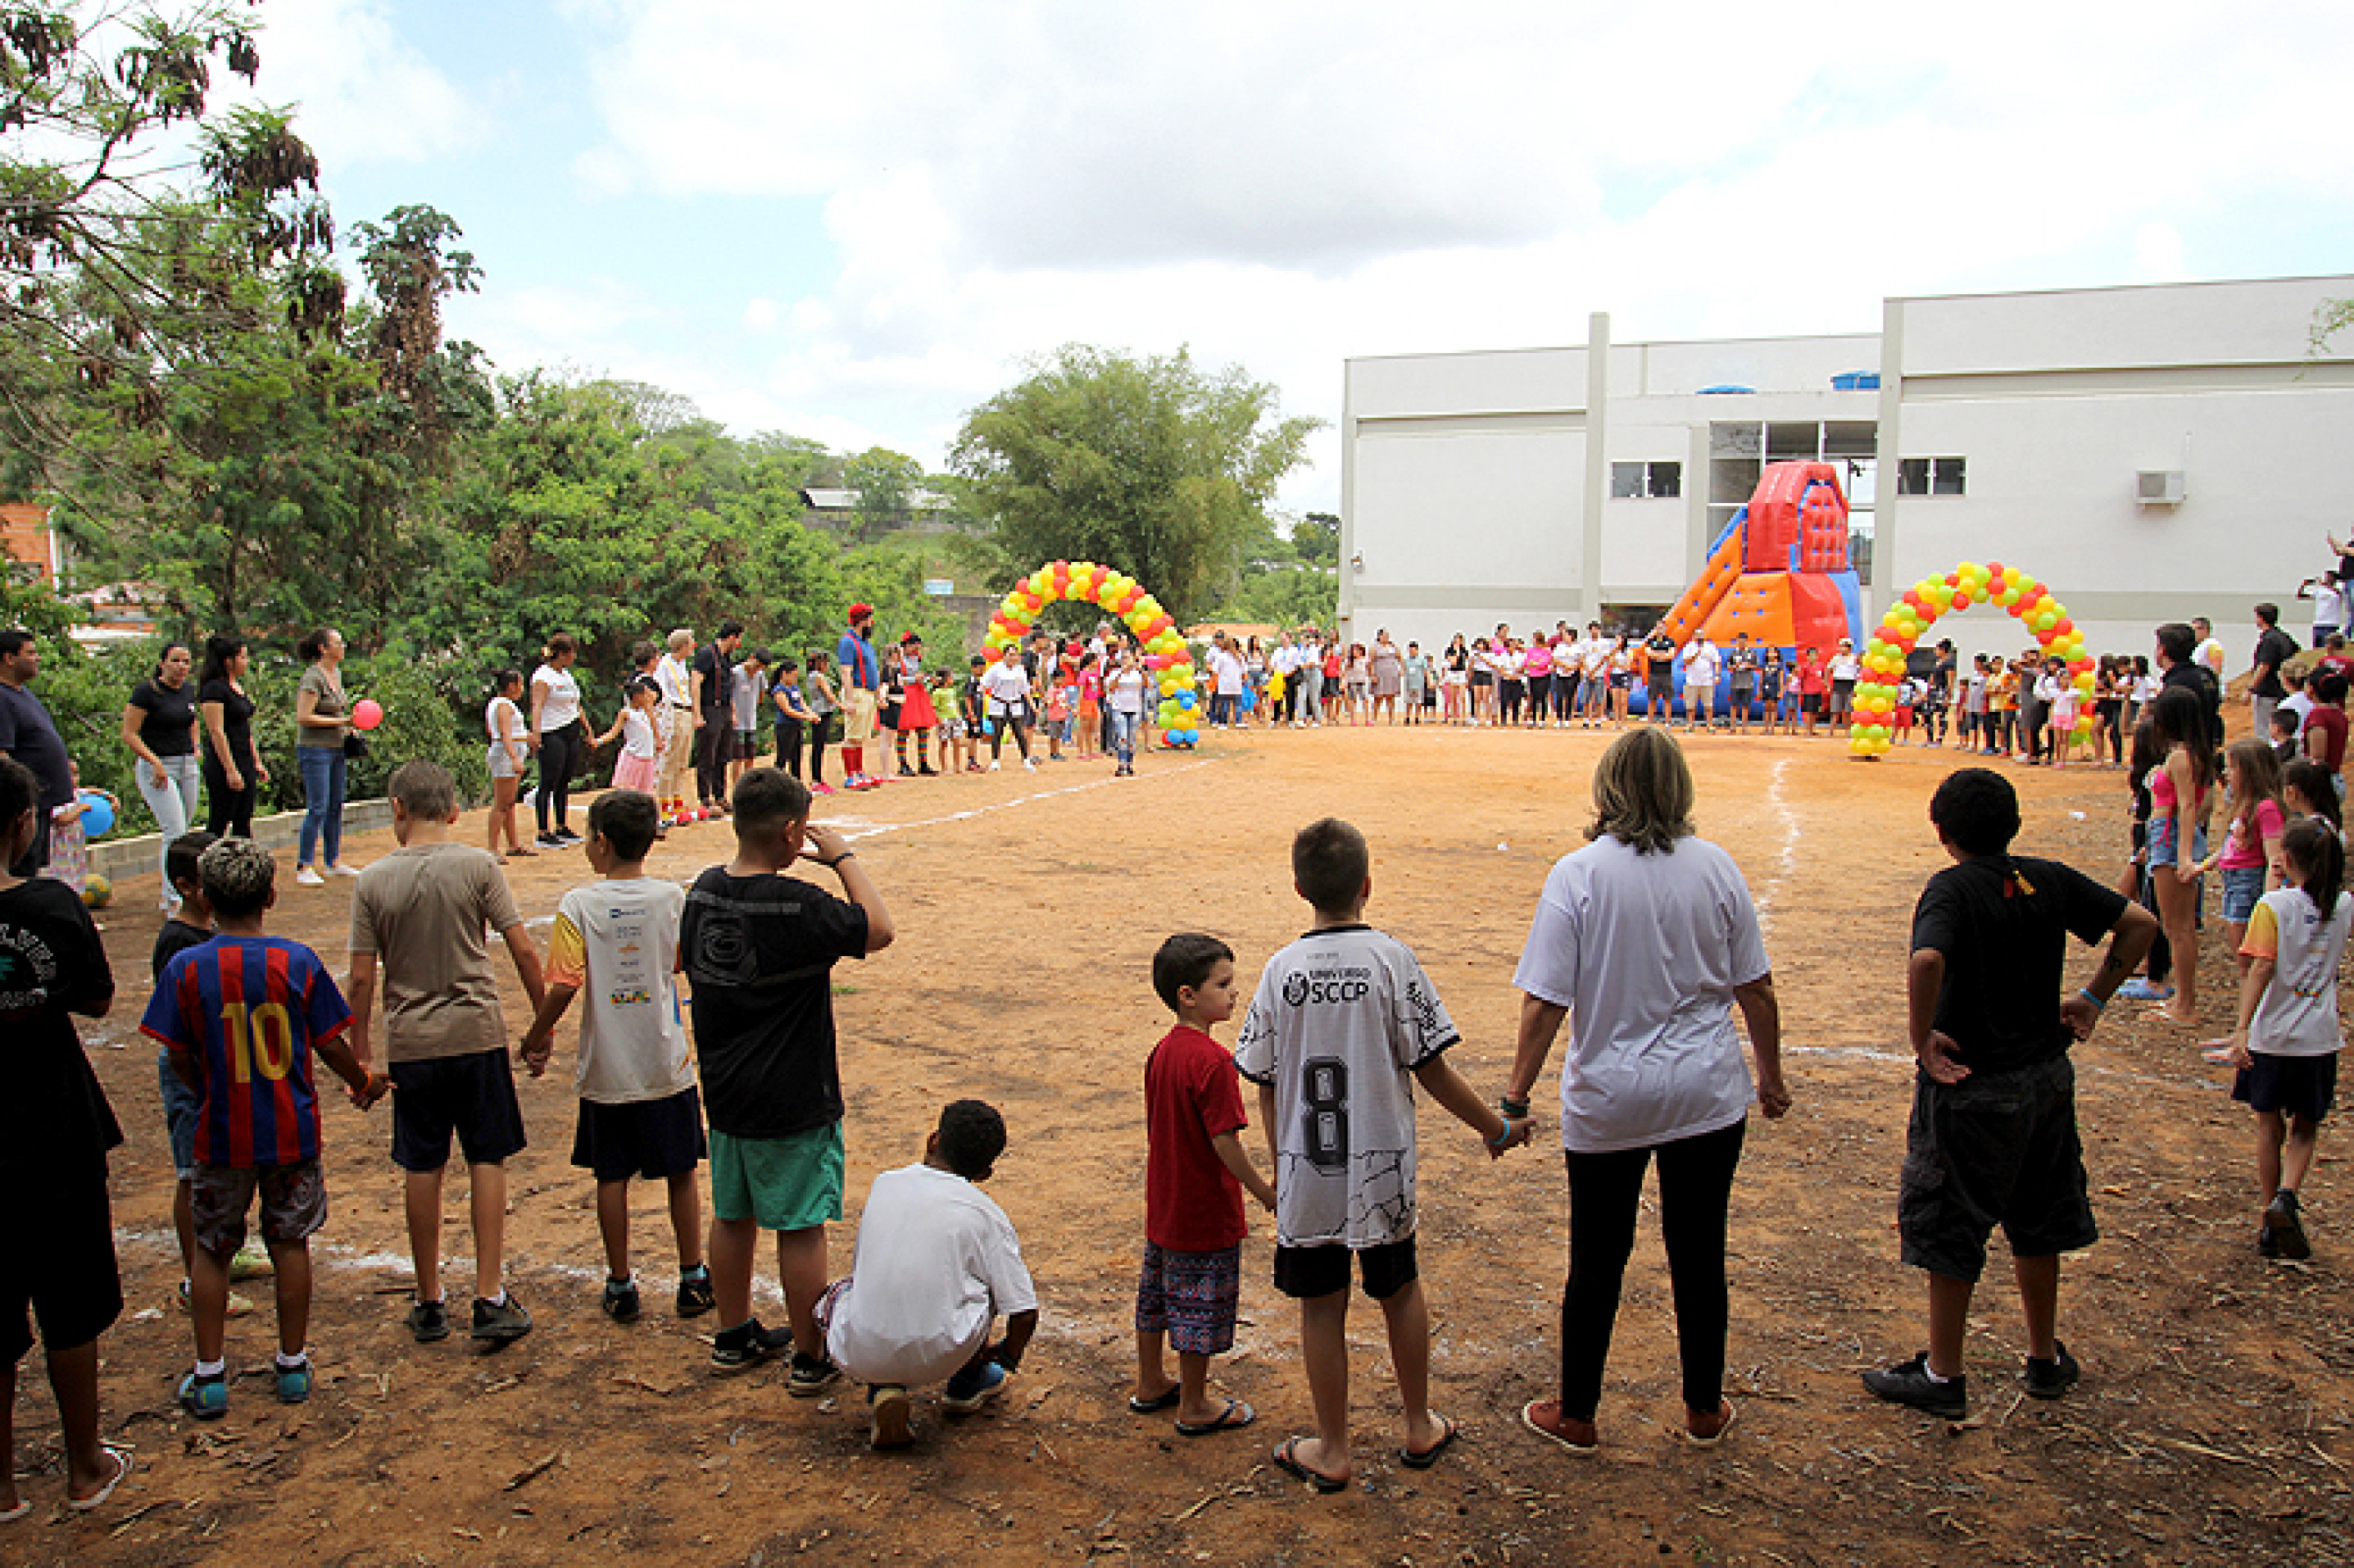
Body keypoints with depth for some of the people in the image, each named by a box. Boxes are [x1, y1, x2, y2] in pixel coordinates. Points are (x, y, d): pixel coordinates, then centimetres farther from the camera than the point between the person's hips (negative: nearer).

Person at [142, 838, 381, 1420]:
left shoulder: (184, 969, -10)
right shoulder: (299, 963, -9)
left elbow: (180, 1060, -3)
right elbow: (330, 1045, -3)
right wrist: (364, 1083, 16)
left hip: (221, 1136, 0)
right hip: (292, 1132, 1)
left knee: (210, 1251, 14)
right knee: (290, 1245, 13)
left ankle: (209, 1377, 19)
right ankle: (293, 1365, 22)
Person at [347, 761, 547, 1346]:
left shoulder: (373, 880, -2)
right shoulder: (478, 865, -6)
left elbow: (362, 979, -2)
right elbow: (522, 951, -7)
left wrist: (360, 1052, 7)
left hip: (410, 1042, 1)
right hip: (477, 1033, -1)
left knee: (422, 1171, 11)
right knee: (487, 1161, 7)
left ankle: (429, 1303, 21)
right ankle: (489, 1299, 6)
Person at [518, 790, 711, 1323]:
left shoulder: (578, 906, -11)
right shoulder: (672, 897, -6)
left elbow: (563, 985, -14)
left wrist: (536, 1038, 0)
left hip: (605, 1070, -1)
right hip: (667, 1065, 1)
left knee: (611, 1178, 12)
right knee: (680, 1173, 13)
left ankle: (620, 1288, 20)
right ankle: (693, 1281, 20)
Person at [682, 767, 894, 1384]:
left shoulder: (705, 889, -1)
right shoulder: (796, 906, -24)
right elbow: (878, 930, -15)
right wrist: (843, 858, -7)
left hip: (726, 1093, 7)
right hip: (794, 1102, -7)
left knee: (733, 1217, 20)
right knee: (801, 1228, 5)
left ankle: (734, 1337, 36)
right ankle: (810, 1359, 17)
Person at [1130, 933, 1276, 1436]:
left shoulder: (1162, 1051, 2)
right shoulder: (1213, 1061, -25)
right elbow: (1224, 1142, -24)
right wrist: (1266, 1193, -13)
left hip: (1163, 1204, 8)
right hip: (1206, 1214, -8)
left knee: (1158, 1291, 20)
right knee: (1201, 1304, 6)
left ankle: (1150, 1384, 37)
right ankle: (1195, 1408, 18)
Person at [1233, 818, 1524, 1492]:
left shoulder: (1280, 969, -5)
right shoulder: (1391, 959, -10)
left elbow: (1266, 1085, 1)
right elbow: (1431, 1069, -8)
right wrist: (1496, 1128, 5)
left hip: (1305, 1174, 0)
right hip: (1382, 1170, 0)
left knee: (1322, 1306, 11)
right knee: (1399, 1291, 20)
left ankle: (1332, 1451, 24)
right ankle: (1421, 1429, 35)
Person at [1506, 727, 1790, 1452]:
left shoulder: (1578, 874, -13)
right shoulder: (1716, 867, -4)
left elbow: (1545, 1002, -14)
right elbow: (1756, 989, 2)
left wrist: (1515, 1100, -6)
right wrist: (1771, 1072, 17)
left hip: (1608, 1100, -2)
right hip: (1708, 1094, 2)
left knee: (1596, 1261, 12)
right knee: (1699, 1255, 16)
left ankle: (1577, 1415, 26)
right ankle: (1705, 1409, 31)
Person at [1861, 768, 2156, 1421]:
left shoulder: (1951, 889, -18)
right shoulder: (2049, 880, 0)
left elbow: (1927, 960, -36)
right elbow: (2140, 923, 7)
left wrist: (1922, 1038, -24)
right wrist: (2092, 998, 10)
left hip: (1969, 1087, -6)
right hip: (2046, 1075, 6)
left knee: (1948, 1227, 6)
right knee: (2037, 1221, 21)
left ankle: (1943, 1376, 17)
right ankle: (2046, 1359, 35)